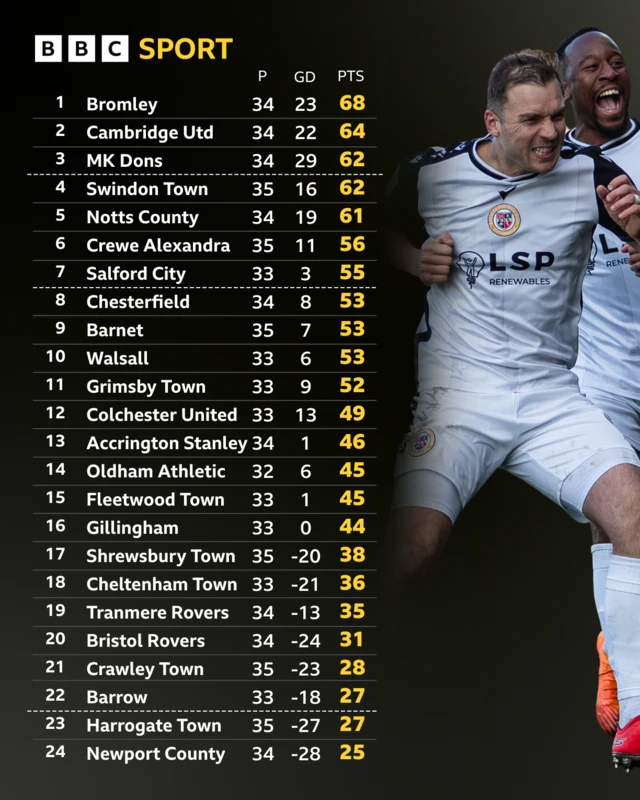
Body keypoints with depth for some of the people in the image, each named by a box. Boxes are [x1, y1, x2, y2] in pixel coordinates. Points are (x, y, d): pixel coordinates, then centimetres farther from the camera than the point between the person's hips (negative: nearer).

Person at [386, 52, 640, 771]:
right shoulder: (430, 174, 2)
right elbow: (388, 234, 21)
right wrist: (415, 259, -1)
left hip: (551, 394, 2)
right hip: (457, 391, -1)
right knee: (414, 543, -22)